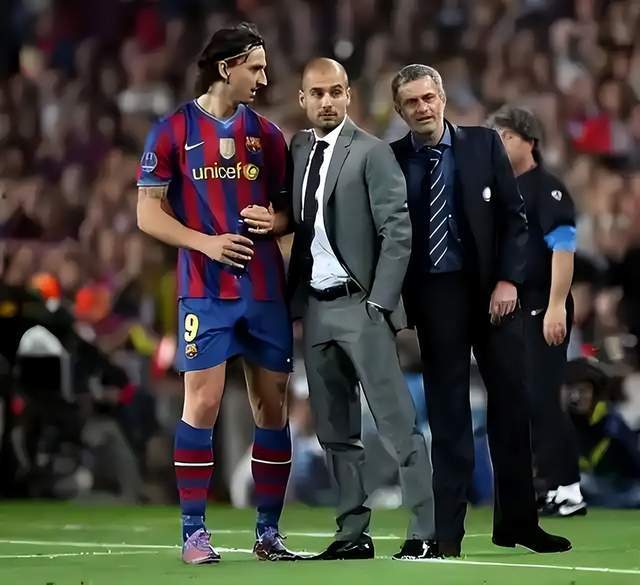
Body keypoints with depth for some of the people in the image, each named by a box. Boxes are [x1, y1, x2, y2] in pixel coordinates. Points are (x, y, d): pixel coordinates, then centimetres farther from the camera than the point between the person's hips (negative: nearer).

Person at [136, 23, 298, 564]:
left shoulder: (266, 133, 13)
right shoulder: (174, 132, 1)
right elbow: (149, 214, -1)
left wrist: (274, 220, -5)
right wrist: (205, 242, -14)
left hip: (266, 289, 4)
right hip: (206, 290, -4)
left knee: (273, 407, 3)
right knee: (201, 404, -9)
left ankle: (268, 530, 11)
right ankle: (194, 532, -2)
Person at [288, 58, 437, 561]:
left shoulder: (372, 152, -6)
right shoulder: (297, 150, 12)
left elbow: (398, 232, -10)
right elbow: (298, 223, 15)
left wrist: (379, 302, -14)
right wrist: (292, 295, 5)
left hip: (360, 304, -7)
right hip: (315, 306, 7)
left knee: (397, 421, -7)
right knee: (335, 430, 9)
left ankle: (425, 531, -6)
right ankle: (353, 533, 15)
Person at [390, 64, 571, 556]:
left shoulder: (484, 145, 3)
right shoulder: (391, 160, 1)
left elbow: (514, 216, 3)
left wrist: (508, 280, -7)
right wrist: (398, 302, -6)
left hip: (491, 291, 1)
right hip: (435, 295, -1)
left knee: (511, 403, 4)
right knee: (447, 412, 1)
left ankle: (518, 521, 13)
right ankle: (448, 531, 3)